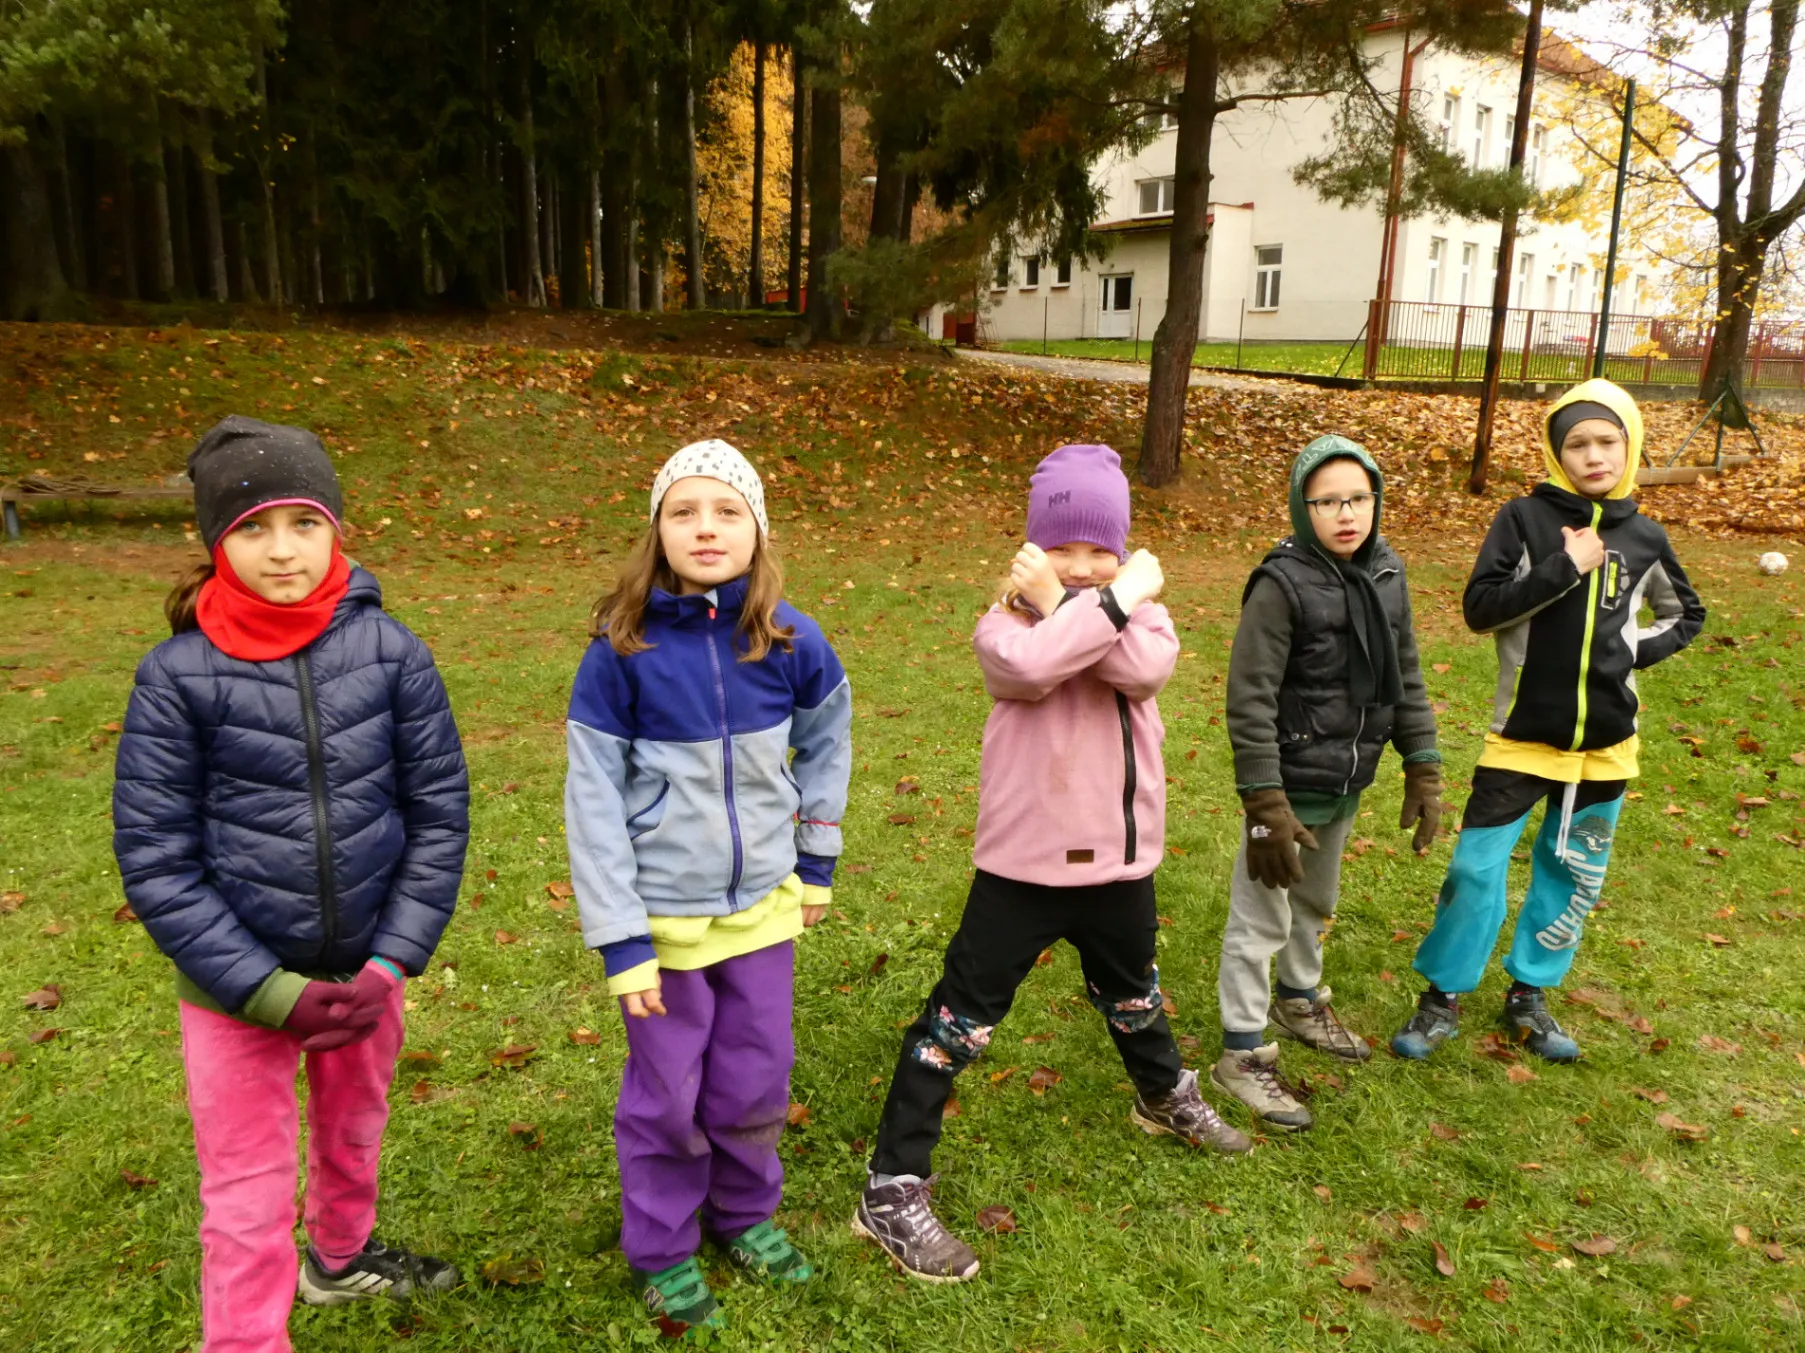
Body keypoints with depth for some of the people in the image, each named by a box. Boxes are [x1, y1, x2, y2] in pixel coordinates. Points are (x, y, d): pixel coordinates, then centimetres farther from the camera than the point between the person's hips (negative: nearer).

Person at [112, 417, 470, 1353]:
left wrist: (390, 964, -11)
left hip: (365, 962, 3)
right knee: (250, 1194, 8)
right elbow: (155, 859, -11)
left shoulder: (390, 651, -10)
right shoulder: (179, 675, -14)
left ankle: (341, 1258, 53)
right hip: (236, 977, -2)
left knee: (353, 1130, 24)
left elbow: (438, 812, -6)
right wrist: (268, 990, -15)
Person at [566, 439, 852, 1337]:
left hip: (762, 904, 3)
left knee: (757, 1085, 16)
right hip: (665, 915, -2)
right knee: (668, 1096, 13)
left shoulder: (789, 639, -9)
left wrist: (817, 860, 12)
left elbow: (825, 740, 9)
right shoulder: (622, 649, -16)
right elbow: (593, 796, -13)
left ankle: (745, 1214, 43)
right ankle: (662, 1251, 37)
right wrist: (619, 936, -14)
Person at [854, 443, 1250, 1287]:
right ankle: (892, 1192, 8)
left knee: (1133, 996, 29)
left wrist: (1064, 604, -26)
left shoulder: (1136, 607, 0)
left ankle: (1165, 1098, 58)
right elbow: (1033, 665, -36)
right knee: (962, 1020, -2)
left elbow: (1146, 669, -24)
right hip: (1024, 863, -4)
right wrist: (1115, 601, -29)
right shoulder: (1005, 622, -11)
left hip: (1119, 859, 5)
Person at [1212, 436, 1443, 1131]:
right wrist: (1265, 805, -21)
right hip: (1292, 785, -7)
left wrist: (1423, 770, 8)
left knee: (1317, 902, 26)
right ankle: (1244, 1054, 18)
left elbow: (1407, 678, 11)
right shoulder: (1283, 583, -19)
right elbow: (1249, 700, -20)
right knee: (1261, 918, 3)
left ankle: (1298, 1000, 49)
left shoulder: (1385, 575, 1)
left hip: (1348, 785, 7)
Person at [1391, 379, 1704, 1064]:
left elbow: (1686, 615, 17)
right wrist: (1565, 566, -21)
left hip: (1605, 741, 4)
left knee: (1575, 875, 14)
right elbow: (1481, 608, -15)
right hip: (1523, 735, -4)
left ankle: (1528, 995, 32)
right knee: (1476, 867, -2)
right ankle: (1444, 997, 16)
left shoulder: (1644, 536, 2)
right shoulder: (1525, 517, -8)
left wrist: (1633, 648, -1)